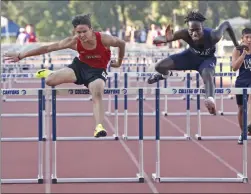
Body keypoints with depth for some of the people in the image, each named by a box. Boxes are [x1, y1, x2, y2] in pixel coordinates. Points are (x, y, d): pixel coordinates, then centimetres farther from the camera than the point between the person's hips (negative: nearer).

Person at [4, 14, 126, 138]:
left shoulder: (103, 39, -27)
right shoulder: (73, 42, -21)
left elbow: (122, 43, -7)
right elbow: (47, 48, -17)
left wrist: (119, 63, 8)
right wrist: (21, 56, -16)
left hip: (97, 71, -2)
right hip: (80, 65, 2)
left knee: (97, 96, -29)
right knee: (50, 81, -13)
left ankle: (98, 127, -31)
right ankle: (48, 73, 27)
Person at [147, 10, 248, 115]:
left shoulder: (213, 36, -38)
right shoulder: (184, 34, -37)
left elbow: (226, 24, -15)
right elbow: (155, 40, -41)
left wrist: (236, 44, -5)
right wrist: (166, 39, -66)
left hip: (207, 58, -2)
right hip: (191, 55, 2)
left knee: (207, 74, -36)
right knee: (159, 66, -8)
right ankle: (166, 74, 28)